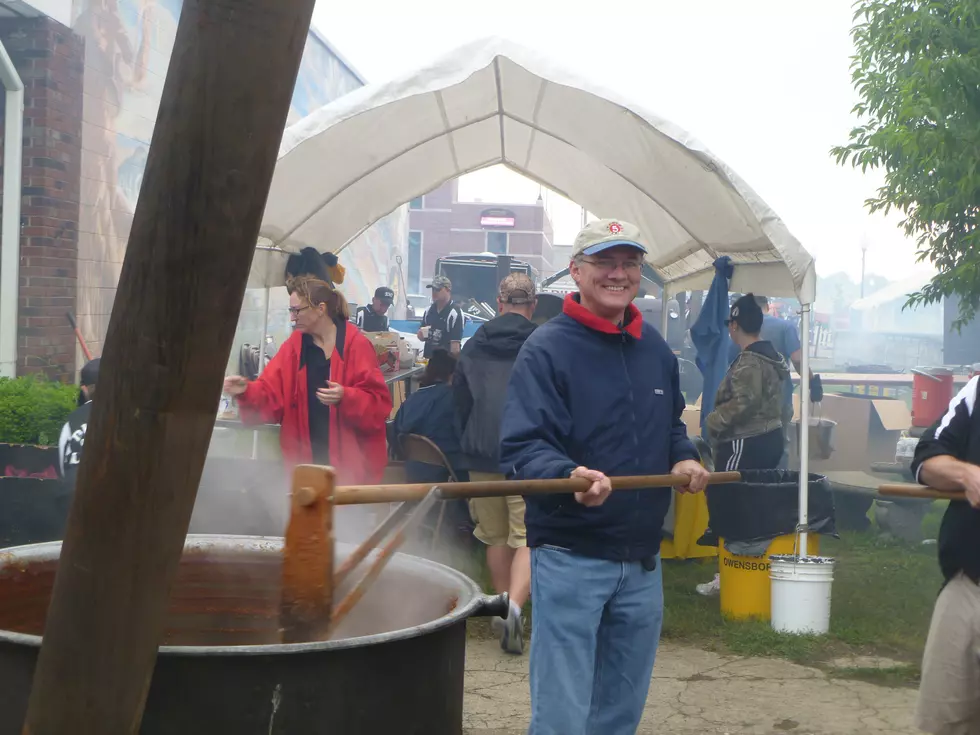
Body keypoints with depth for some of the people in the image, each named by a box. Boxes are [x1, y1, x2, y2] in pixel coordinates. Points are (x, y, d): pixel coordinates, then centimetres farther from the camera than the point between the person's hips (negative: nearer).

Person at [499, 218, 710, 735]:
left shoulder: (655, 349, 10)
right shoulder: (547, 348, -12)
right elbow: (522, 447, -21)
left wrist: (683, 458, 5)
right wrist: (569, 476, -40)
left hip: (642, 560, 7)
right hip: (569, 560, -7)